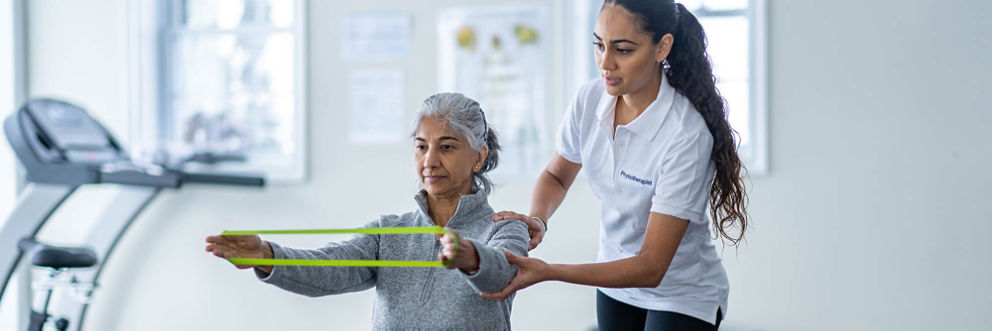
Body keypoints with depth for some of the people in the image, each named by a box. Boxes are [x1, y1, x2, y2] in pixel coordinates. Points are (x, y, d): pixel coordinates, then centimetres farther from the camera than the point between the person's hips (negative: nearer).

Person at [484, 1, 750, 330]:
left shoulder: (686, 135, -30)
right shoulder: (590, 99, -12)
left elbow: (651, 268, -30)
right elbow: (557, 175, 8)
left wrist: (548, 272, -40)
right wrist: (536, 220, -15)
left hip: (683, 299, -5)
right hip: (615, 284, 5)